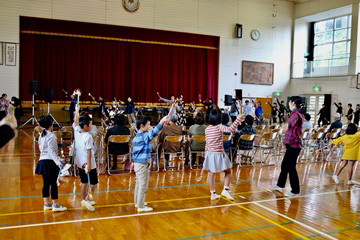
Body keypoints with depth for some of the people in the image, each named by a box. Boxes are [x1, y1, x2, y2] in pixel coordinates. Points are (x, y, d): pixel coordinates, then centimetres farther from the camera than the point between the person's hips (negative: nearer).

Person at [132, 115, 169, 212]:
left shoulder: (136, 137, 10)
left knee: (138, 184, 19)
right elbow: (153, 133, -38)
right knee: (143, 185, -2)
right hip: (142, 164, -9)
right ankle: (141, 206, 4)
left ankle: (137, 202, 31)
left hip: (137, 163, 10)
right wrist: (161, 123, -45)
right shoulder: (144, 136, -19)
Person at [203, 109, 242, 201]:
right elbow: (230, 129, -29)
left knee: (211, 173, 10)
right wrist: (238, 119, -24)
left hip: (209, 153, 5)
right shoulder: (219, 127, -11)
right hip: (218, 154, -5)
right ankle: (225, 190, -1)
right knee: (228, 172, 11)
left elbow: (206, 143, 12)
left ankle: (213, 194, 16)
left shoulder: (207, 129, 6)